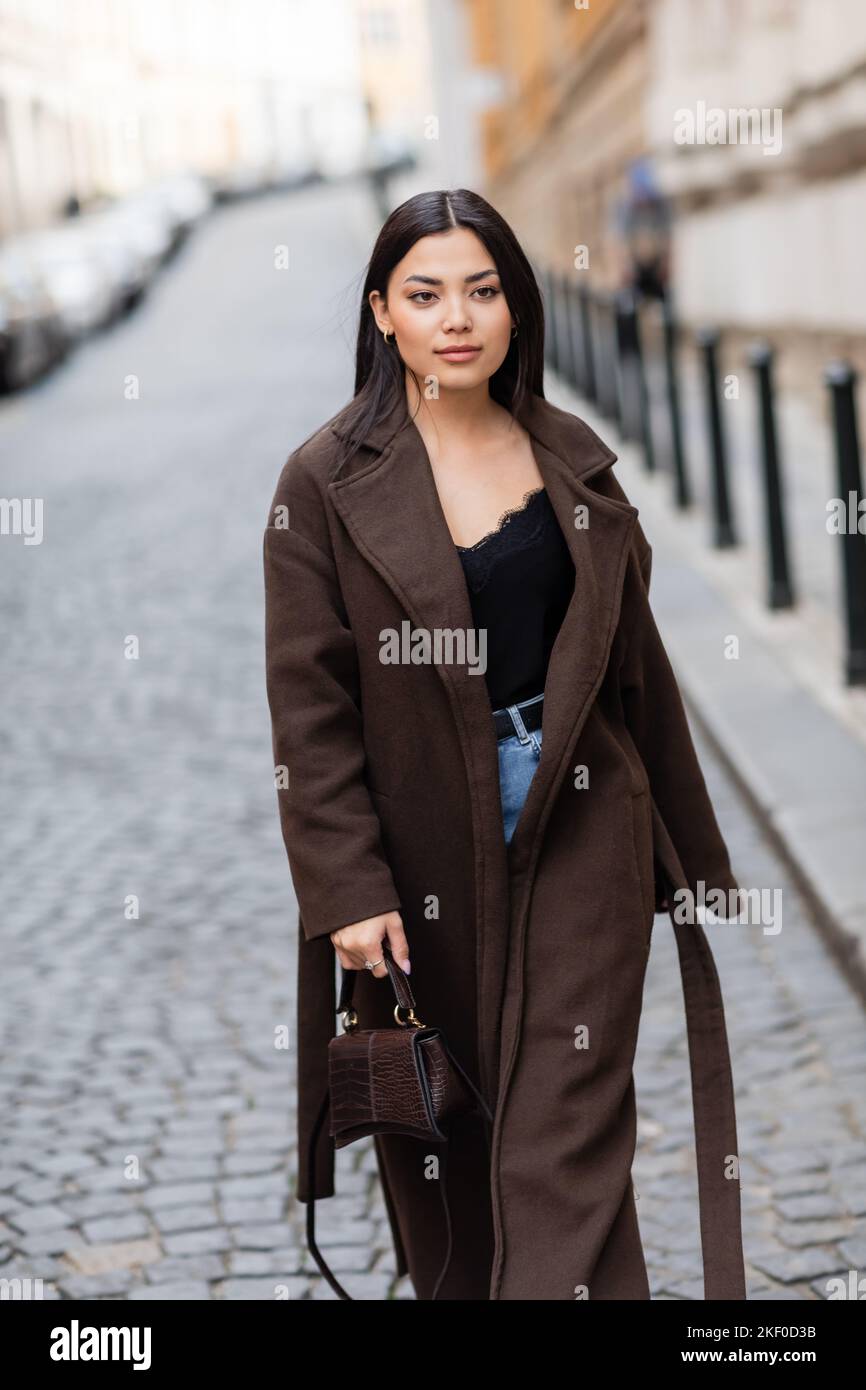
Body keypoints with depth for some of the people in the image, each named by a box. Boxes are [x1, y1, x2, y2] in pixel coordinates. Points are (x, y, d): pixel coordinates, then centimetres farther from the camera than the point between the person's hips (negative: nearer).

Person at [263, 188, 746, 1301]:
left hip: (582, 826, 1)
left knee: (570, 1134, -4)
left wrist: (688, 849, 13)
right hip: (422, 843, -1)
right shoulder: (326, 481, -4)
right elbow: (307, 707, -7)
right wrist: (346, 888, -14)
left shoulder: (574, 461, 6)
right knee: (439, 1139, 13)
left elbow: (636, 664, 11)